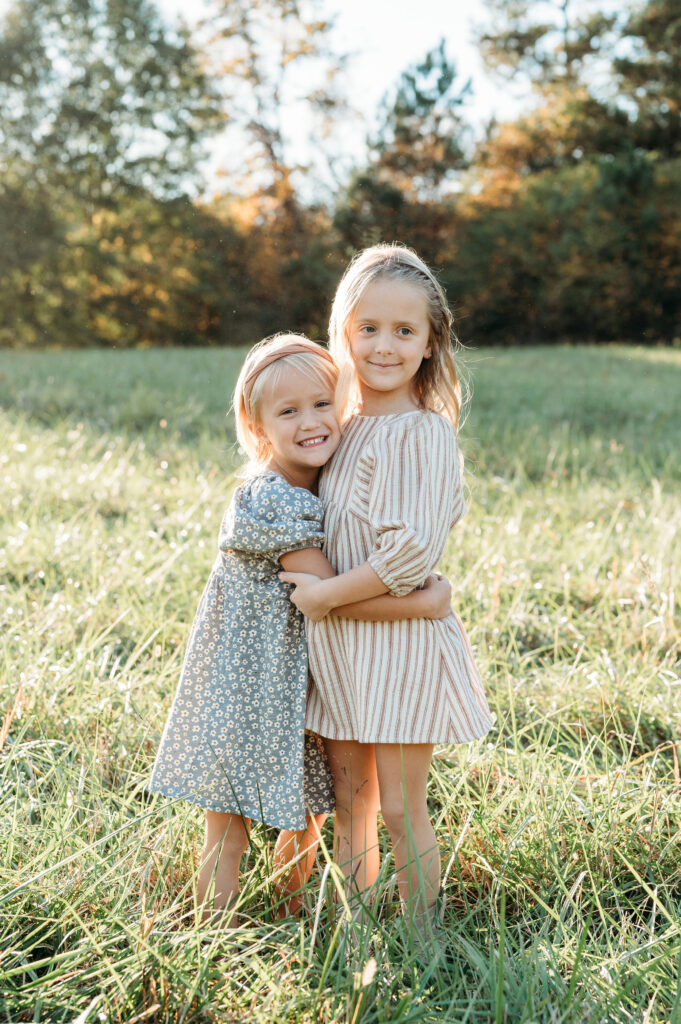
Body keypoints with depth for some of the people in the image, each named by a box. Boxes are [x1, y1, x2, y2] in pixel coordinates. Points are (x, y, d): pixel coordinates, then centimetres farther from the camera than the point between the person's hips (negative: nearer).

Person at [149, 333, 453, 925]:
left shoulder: (331, 486, 4)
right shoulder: (270, 501, -23)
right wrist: (421, 604, -24)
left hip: (302, 678, 8)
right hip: (246, 681, -8)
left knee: (307, 819, 18)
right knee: (229, 829, 3)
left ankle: (291, 920, 37)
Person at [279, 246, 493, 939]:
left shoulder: (423, 433, -16)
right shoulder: (345, 429, 9)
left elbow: (412, 550, -24)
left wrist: (325, 593, -16)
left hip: (399, 641, -7)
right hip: (337, 644, 7)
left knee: (400, 812, 3)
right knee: (349, 802, 16)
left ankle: (421, 945, 20)